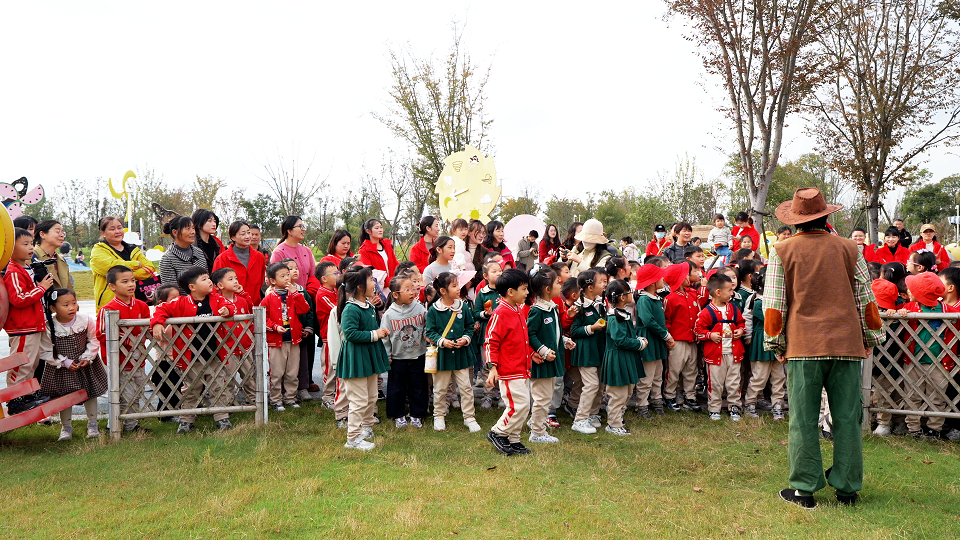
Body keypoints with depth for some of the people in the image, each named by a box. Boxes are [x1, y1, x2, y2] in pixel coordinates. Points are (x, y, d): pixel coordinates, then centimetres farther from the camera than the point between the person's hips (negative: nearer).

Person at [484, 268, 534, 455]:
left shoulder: (519, 311, 12)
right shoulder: (500, 313, -16)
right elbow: (491, 342, -17)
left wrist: (531, 354, 17)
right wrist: (492, 368, -20)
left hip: (522, 369, 9)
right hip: (509, 371, -9)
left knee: (523, 406, 12)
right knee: (519, 405, -9)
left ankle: (513, 440, 23)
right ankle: (497, 433, 9)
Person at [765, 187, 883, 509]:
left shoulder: (783, 253, 0)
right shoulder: (849, 249, 6)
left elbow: (774, 305, 0)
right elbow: (865, 299, 10)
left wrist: (777, 345, 10)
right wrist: (870, 339, 21)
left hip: (803, 347, -2)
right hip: (847, 344, 2)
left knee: (803, 420, 3)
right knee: (847, 418, 9)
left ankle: (805, 490, 8)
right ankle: (847, 488, 17)